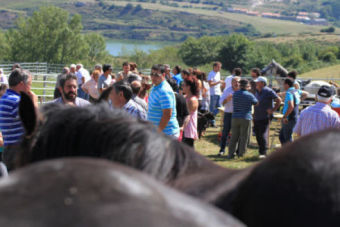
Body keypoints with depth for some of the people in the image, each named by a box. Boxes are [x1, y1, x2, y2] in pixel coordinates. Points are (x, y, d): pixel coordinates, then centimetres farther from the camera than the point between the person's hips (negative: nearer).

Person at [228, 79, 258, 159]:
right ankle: (241, 153, 10)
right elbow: (256, 103, 8)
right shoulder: (250, 95, -8)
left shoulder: (235, 94, 1)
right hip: (246, 118, -3)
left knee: (234, 137, 8)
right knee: (244, 137, 7)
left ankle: (231, 153, 6)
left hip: (235, 117, 3)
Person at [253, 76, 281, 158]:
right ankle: (261, 151, 21)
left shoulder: (268, 91, -11)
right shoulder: (257, 92, 13)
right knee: (258, 135, 10)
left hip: (265, 118, -8)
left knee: (263, 135, -13)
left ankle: (263, 153, -13)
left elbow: (279, 100, -10)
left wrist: (273, 110, -11)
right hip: (256, 118, 8)